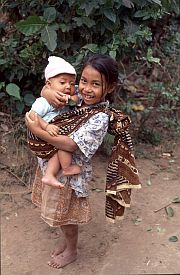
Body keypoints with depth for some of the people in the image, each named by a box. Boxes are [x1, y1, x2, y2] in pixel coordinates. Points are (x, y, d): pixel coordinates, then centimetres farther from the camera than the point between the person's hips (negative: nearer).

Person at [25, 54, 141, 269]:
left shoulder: (100, 118, -26)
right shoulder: (77, 97, -7)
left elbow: (71, 145, -31)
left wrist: (37, 131, -30)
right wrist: (48, 93, -21)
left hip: (69, 173, -7)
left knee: (65, 217, 15)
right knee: (59, 214, 24)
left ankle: (71, 252, 40)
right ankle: (68, 242, 49)